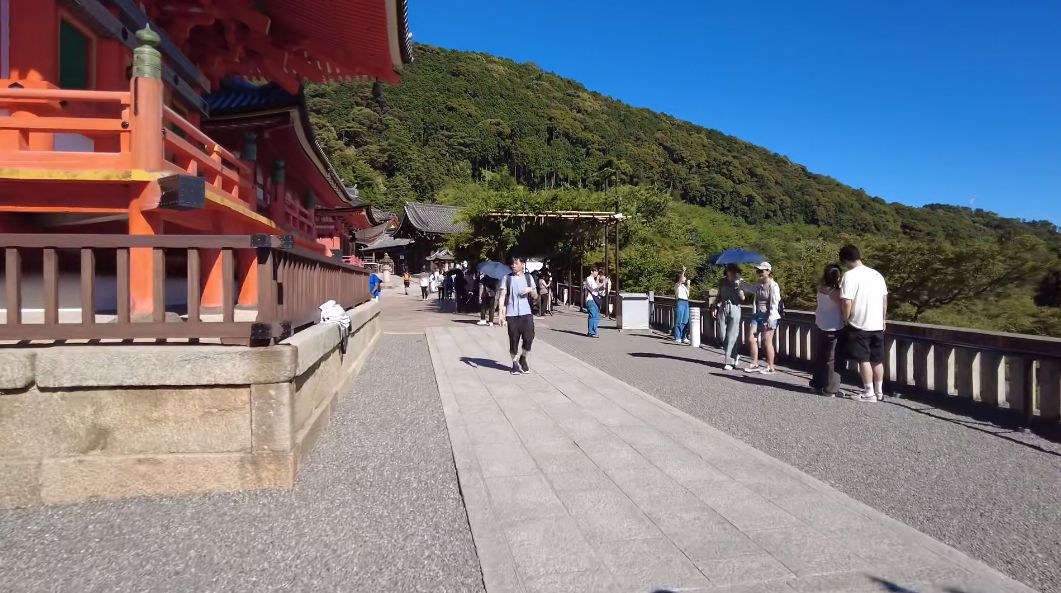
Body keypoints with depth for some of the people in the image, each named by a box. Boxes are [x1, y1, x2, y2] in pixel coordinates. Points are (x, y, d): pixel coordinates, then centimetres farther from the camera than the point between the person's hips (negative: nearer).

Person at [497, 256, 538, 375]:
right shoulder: (507, 278, 5)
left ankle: (523, 358, 19)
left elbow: (535, 297, 14)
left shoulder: (528, 277, 11)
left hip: (526, 313, 1)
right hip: (511, 314, -1)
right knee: (513, 340, 2)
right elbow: (502, 296, 0)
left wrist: (530, 289, -7)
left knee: (529, 338, -7)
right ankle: (515, 363, 18)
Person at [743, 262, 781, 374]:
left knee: (767, 342, 0)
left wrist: (770, 319, -19)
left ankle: (770, 367, 13)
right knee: (752, 340, 6)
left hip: (768, 316, -7)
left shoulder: (773, 286, -13)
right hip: (757, 315, 7)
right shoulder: (758, 285, 9)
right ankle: (754, 364, 17)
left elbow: (774, 304, -15)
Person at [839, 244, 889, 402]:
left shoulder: (850, 275, -13)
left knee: (864, 360, 2)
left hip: (859, 325, -7)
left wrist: (846, 319, -4)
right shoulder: (876, 274, 9)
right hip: (877, 325, 7)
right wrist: (883, 320, 24)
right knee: (877, 360, 13)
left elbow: (846, 302, -20)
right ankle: (879, 392, 22)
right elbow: (885, 300, 15)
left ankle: (869, 393, 6)